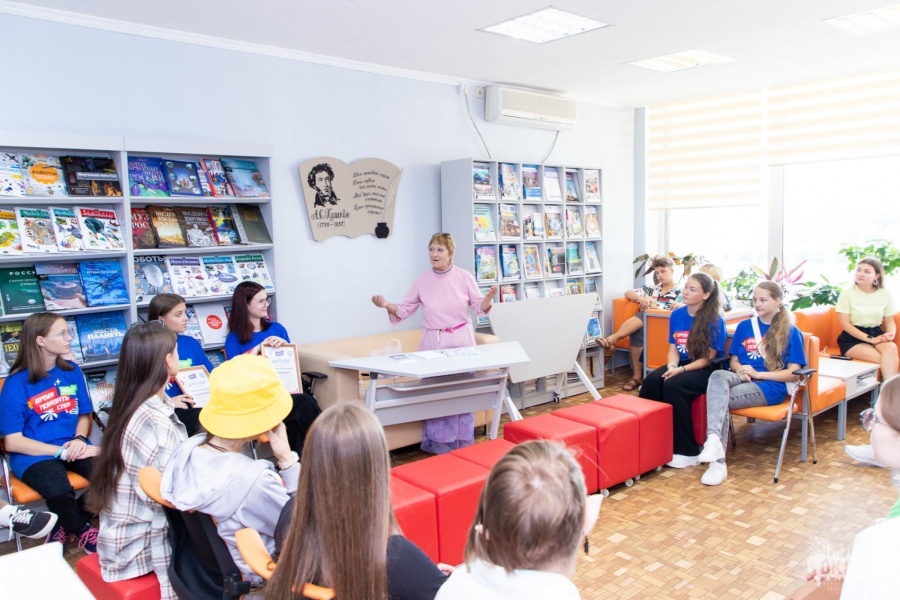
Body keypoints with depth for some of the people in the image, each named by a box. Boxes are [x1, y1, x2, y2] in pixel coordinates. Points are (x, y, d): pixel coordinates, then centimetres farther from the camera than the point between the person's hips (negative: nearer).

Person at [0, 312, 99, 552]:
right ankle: (82, 529, 1)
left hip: (74, 446, 4)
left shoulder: (72, 371, 6)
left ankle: (66, 525, 2)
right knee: (59, 491, -35)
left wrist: (79, 440, -8)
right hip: (34, 455, -4)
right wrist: (64, 451, -18)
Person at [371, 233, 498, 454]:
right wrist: (387, 305, -16)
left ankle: (464, 442, 17)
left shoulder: (464, 277, -2)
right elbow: (404, 310, 2)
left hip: (462, 340, 0)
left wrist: (489, 298, -19)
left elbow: (479, 307, 2)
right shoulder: (422, 281, 0)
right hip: (433, 342, 0)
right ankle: (440, 444, 11)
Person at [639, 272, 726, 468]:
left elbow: (708, 358, -13)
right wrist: (671, 366, -13)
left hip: (707, 370, -6)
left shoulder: (715, 320, -13)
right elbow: (673, 349, 7)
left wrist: (681, 370, -23)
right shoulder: (676, 315, 4)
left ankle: (687, 451, -21)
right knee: (651, 381, -23)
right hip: (681, 365, 6)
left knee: (673, 385, -32)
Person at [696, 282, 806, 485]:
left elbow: (793, 373, -3)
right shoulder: (744, 326, 16)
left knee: (719, 399, -31)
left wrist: (757, 374, -13)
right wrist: (741, 370, -6)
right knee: (718, 376, -34)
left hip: (770, 387, -4)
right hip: (742, 379, 4)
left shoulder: (791, 332, 3)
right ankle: (713, 439, -46)